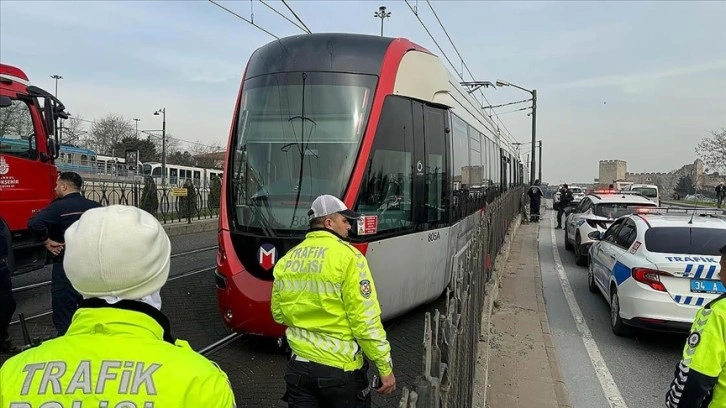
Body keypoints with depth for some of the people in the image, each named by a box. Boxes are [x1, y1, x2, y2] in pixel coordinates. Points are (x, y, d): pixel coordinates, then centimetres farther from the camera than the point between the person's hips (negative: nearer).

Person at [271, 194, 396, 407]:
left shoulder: (286, 260, 2)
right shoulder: (347, 256, -15)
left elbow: (278, 315, 13)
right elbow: (366, 320, -17)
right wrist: (385, 367, -9)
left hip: (299, 366, 4)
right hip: (340, 369, -4)